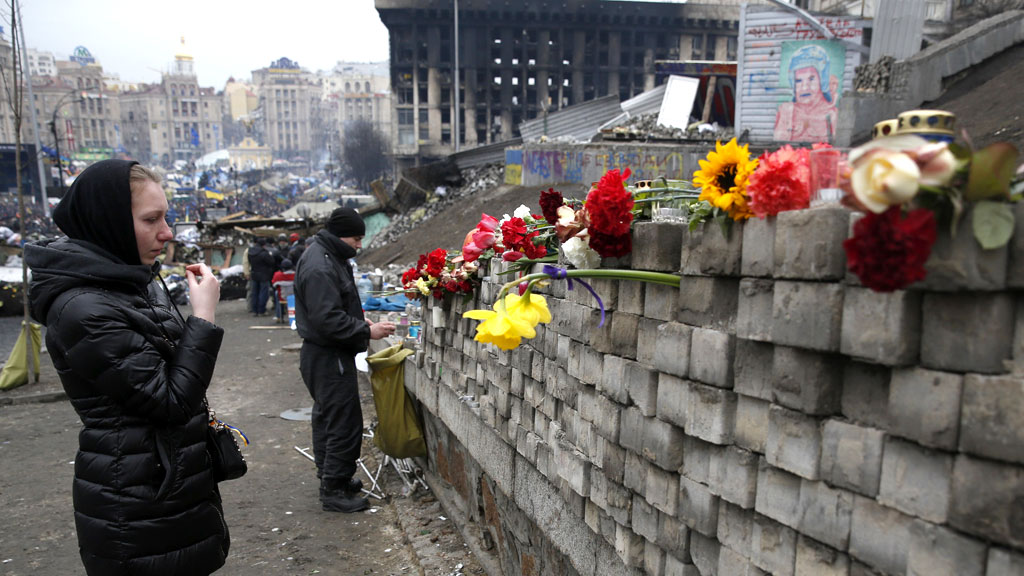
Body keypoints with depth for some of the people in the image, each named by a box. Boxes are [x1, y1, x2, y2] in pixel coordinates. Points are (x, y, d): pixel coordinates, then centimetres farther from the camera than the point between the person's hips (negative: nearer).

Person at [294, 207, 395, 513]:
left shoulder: (330, 257, 12)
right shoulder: (320, 267, -22)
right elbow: (328, 319, -27)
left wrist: (361, 321, 9)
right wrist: (367, 331, -22)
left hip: (327, 355, 11)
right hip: (327, 358, -11)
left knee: (328, 417, 20)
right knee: (344, 422, -5)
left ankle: (330, 478, 34)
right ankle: (334, 490, 6)